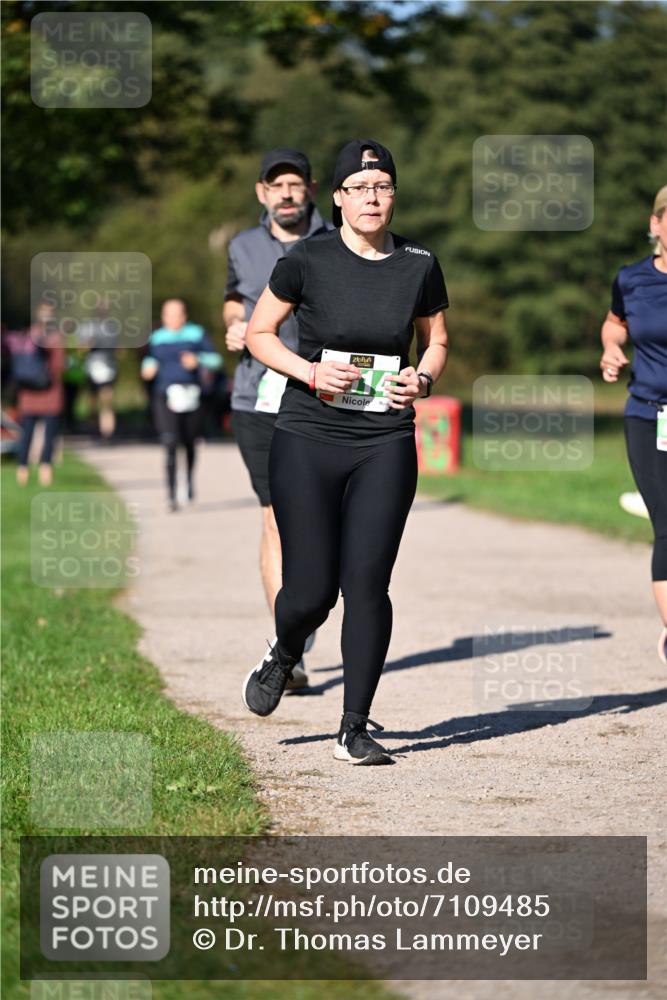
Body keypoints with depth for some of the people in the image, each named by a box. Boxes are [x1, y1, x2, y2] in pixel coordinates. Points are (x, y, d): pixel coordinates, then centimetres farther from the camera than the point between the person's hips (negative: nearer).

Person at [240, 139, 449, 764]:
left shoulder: (419, 266, 2)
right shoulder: (307, 261, -5)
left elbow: (436, 341, 17)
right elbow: (258, 332, 5)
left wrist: (422, 380, -5)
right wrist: (310, 371, -11)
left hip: (386, 446, 2)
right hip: (306, 439, -1)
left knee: (367, 582, -7)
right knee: (311, 590, -3)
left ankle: (354, 730, 4)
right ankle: (284, 656, 35)